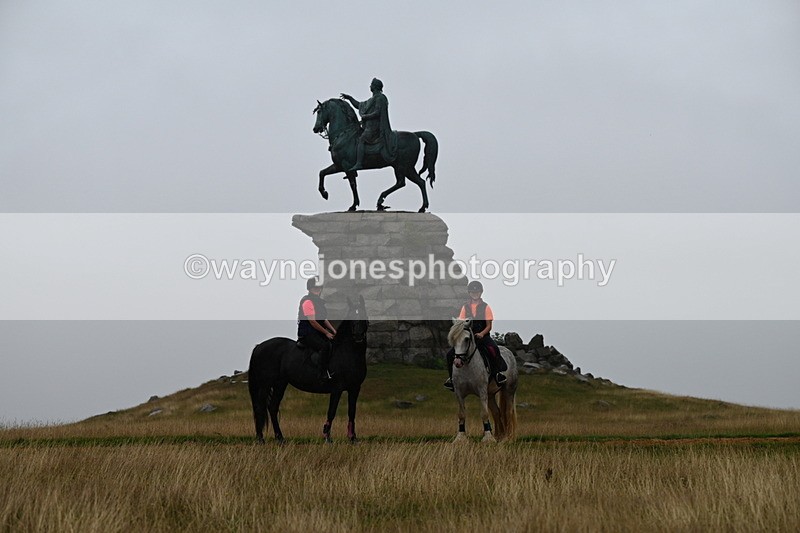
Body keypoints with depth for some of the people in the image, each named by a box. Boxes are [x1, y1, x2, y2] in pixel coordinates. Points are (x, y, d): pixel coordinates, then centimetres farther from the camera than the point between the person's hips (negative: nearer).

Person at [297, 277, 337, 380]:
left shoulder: (318, 301, 17)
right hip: (306, 335, -9)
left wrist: (333, 330, 5)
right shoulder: (307, 301, -14)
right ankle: (323, 374, -28)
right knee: (325, 345, -33)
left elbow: (324, 319, 21)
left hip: (318, 332, 9)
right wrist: (326, 333, -17)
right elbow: (312, 321, -19)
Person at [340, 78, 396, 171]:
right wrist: (349, 98, 29)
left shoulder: (380, 98, -9)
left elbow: (377, 113, -18)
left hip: (374, 127, -10)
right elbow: (359, 105, 31)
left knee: (360, 140, -22)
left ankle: (359, 163, -33)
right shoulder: (372, 99, 22)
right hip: (369, 126, 10)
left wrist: (365, 117, -10)